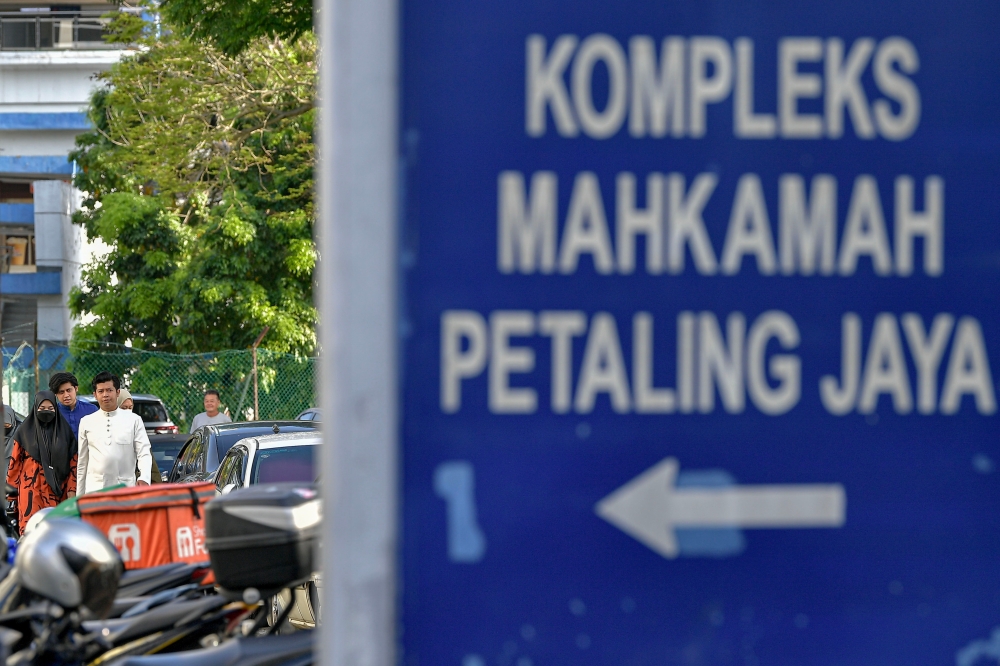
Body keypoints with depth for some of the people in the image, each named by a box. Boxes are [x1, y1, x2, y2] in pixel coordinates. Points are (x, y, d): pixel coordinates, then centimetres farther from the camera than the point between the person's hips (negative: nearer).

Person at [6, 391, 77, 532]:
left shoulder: (64, 431, 9)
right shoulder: (25, 431, 6)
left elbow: (73, 462, 7)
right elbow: (15, 461, 8)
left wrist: (71, 489, 0)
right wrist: (12, 486, 6)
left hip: (57, 489, 1)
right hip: (31, 490, -1)